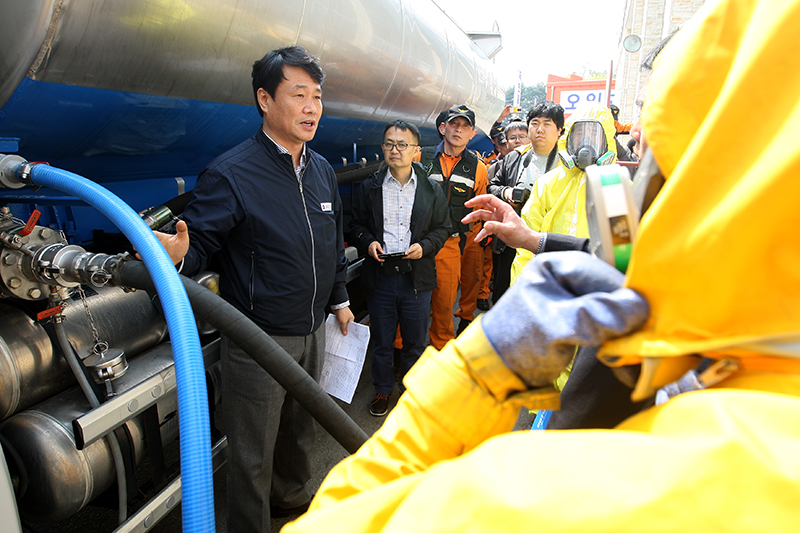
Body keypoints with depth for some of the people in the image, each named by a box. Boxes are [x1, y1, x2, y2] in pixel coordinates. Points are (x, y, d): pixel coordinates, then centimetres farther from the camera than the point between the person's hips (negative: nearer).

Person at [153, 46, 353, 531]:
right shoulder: (230, 174, -17)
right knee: (253, 453, 9)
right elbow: (200, 243, -15)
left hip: (313, 331, 7)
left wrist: (339, 299, 20)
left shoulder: (323, 171, 6)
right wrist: (178, 254, -38)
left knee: (301, 428, 26)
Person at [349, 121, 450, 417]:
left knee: (415, 341, 12)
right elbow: (356, 224, 9)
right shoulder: (369, 187, 4)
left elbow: (443, 228, 6)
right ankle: (382, 389, 32)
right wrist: (368, 242, -10)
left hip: (417, 278, 0)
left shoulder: (432, 190, 3)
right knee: (381, 341, 12)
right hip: (380, 277, 0)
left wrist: (424, 246, -11)